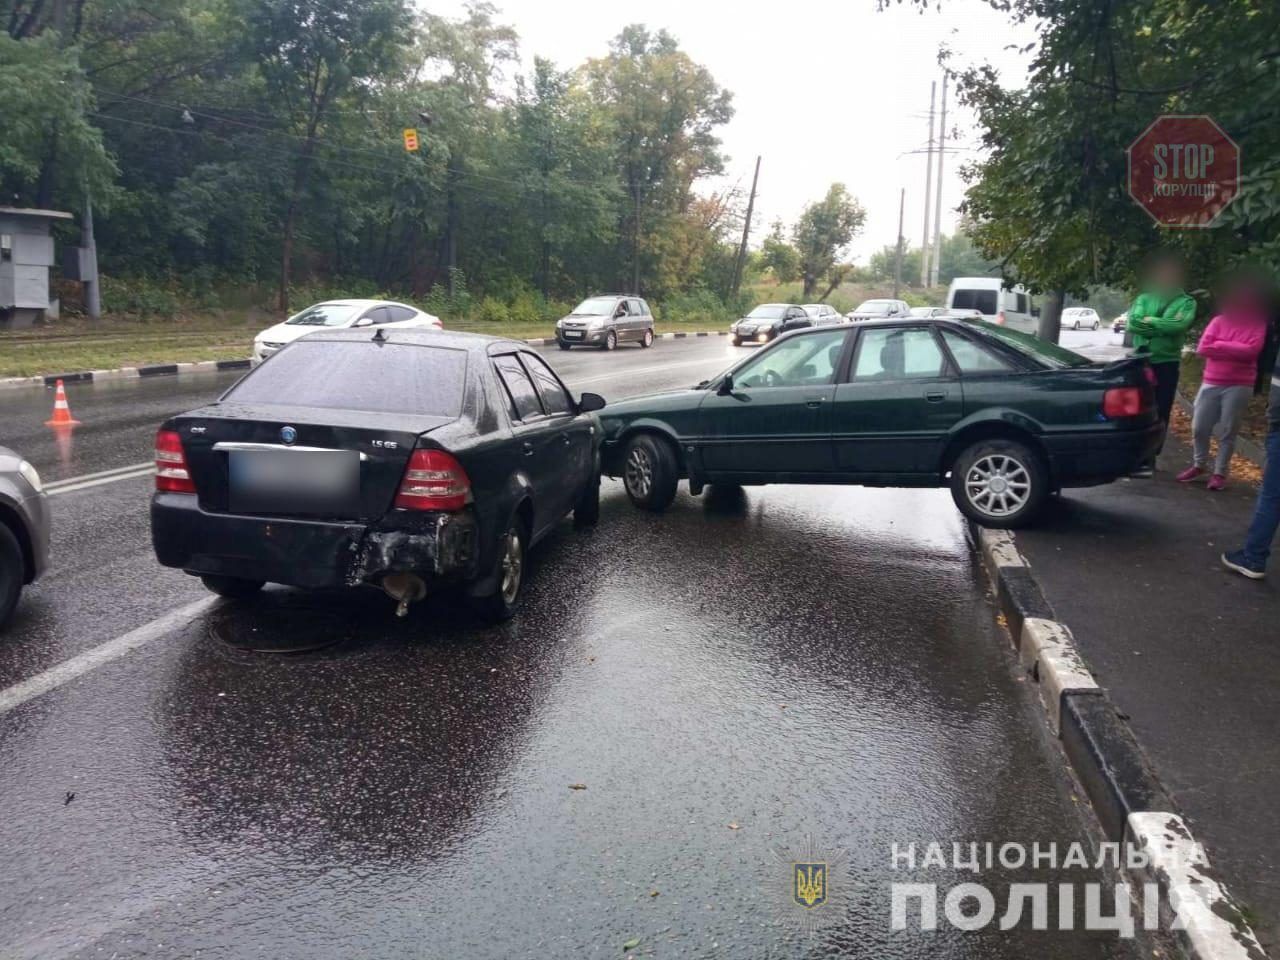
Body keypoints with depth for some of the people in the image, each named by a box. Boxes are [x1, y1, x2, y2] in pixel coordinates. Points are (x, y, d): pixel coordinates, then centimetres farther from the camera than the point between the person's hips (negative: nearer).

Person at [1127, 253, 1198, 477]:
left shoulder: (1186, 302, 4)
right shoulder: (1143, 298, 10)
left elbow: (1180, 325, -15)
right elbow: (1133, 322, -7)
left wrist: (1151, 321, -7)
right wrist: (1164, 326, -11)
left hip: (1167, 364, -2)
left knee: (1159, 414, 0)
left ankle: (1149, 458, 7)